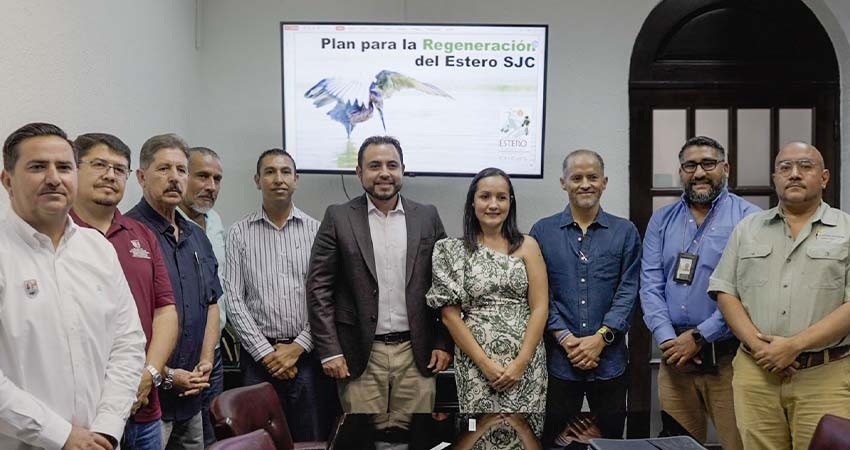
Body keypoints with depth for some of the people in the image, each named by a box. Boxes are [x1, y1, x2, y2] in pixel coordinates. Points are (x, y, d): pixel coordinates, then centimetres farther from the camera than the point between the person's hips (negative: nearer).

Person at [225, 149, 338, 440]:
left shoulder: (316, 230, 3)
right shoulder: (239, 234, 4)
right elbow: (234, 299, -1)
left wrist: (297, 347, -8)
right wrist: (266, 353, -7)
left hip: (308, 353, 0)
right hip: (259, 357, 0)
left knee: (314, 439, 5)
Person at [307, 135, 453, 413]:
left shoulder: (427, 217, 6)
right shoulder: (339, 218, 0)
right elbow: (319, 288, -3)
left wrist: (444, 343, 2)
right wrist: (329, 351, -8)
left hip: (417, 355, 2)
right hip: (361, 357, -1)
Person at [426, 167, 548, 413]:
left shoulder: (527, 246, 4)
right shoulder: (453, 251, 2)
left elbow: (540, 308, 0)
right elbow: (450, 315, -1)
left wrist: (520, 362, -9)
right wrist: (485, 363, -9)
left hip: (526, 362, 1)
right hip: (475, 363, -1)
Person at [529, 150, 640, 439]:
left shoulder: (626, 232, 6)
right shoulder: (542, 232, 5)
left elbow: (628, 292, -1)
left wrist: (601, 337, -12)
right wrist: (565, 338, -11)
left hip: (610, 359, 1)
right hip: (558, 359, 0)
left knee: (611, 438, 10)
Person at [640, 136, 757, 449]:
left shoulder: (748, 217, -3)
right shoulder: (661, 220, 11)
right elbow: (650, 285, 4)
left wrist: (699, 337, -13)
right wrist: (667, 340, -9)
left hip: (728, 357, -3)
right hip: (674, 356, 4)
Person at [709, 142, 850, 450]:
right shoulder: (747, 229, 11)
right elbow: (725, 294, 7)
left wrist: (794, 345, -14)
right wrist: (758, 346, -8)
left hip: (825, 377, -2)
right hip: (756, 371, 2)